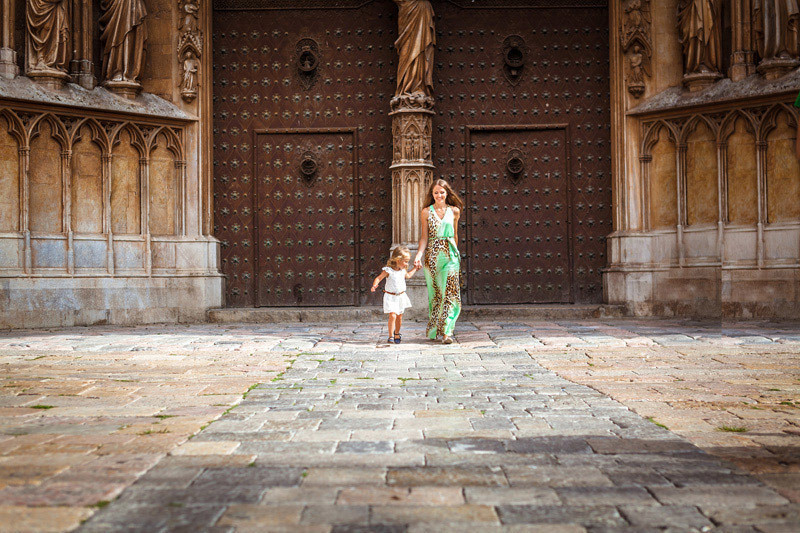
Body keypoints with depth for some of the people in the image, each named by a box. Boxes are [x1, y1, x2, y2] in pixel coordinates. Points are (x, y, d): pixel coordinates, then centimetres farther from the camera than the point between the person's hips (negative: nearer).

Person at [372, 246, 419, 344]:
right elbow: (378, 278, -13)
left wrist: (415, 268, 29)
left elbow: (408, 276, 28)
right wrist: (374, 285, -31)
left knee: (399, 317, 12)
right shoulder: (388, 270, -14)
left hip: (401, 297, 6)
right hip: (391, 297, -6)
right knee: (392, 315, -17)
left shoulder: (403, 271, 5)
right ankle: (391, 336, -9)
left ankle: (397, 334, 33)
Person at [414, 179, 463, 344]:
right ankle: (433, 331, 16)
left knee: (450, 293, -10)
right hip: (432, 256, 0)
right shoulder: (426, 212, 4)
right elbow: (424, 237, 2)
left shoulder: (454, 211, 7)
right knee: (434, 293, 4)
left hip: (450, 256, 0)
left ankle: (446, 332, -12)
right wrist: (419, 254, -12)